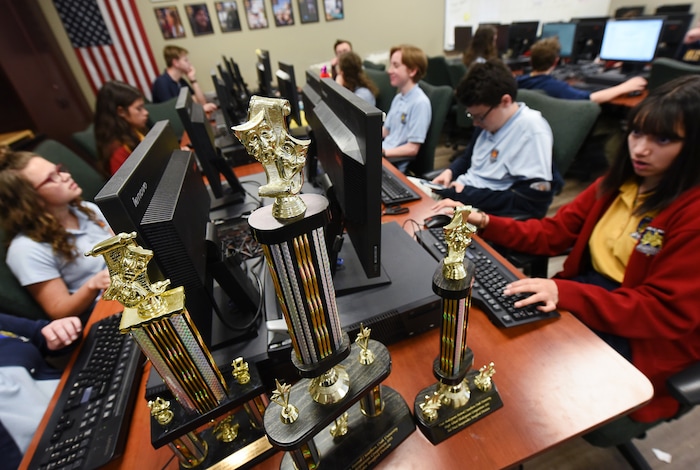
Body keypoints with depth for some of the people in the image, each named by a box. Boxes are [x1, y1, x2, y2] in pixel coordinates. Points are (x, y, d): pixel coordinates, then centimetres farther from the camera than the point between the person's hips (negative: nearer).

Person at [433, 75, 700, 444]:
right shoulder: (618, 183, 3)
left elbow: (666, 312, -20)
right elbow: (553, 233, 2)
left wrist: (564, 292, -36)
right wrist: (484, 222, -12)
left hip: (640, 339, -5)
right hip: (589, 291, 6)